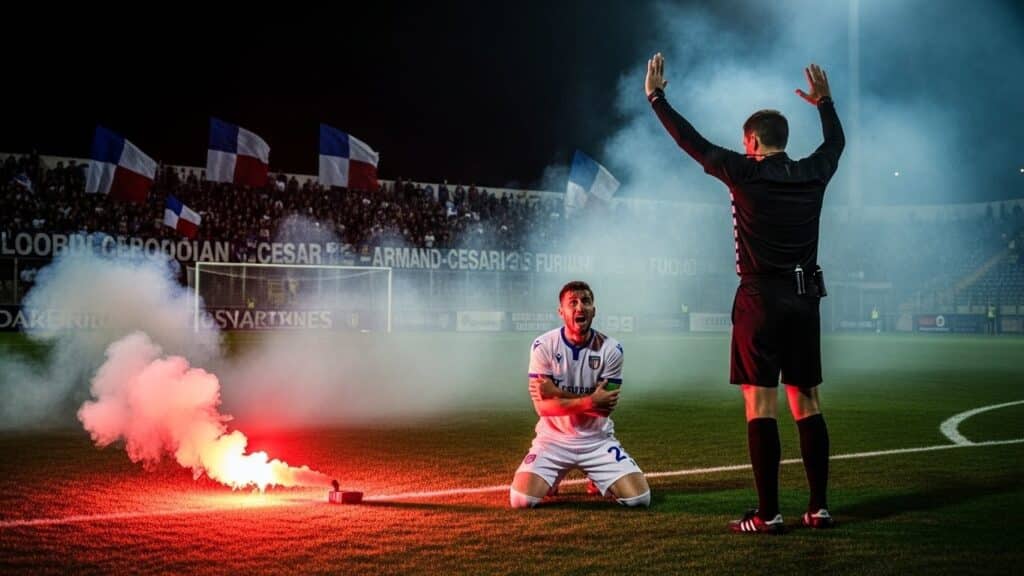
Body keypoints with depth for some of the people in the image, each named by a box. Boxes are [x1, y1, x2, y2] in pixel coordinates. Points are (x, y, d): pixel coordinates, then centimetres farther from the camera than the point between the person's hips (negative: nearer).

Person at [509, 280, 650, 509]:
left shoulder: (611, 349, -9)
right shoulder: (543, 346, -11)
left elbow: (604, 407, -14)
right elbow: (543, 406, -16)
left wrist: (556, 392, -21)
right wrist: (589, 401, -27)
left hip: (597, 440, 1)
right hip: (554, 438, -1)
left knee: (639, 498, -14)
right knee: (521, 499, -20)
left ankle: (598, 480, 21)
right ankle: (552, 477, 17)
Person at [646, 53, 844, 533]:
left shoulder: (745, 173, -7)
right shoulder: (813, 174, 6)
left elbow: (690, 141, 1)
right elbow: (836, 142, 28)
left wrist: (656, 96, 13)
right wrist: (825, 102, 44)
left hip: (761, 299, -5)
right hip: (805, 296, 5)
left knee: (760, 405, -4)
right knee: (806, 403, 10)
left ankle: (768, 514, -5)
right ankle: (819, 507, 11)